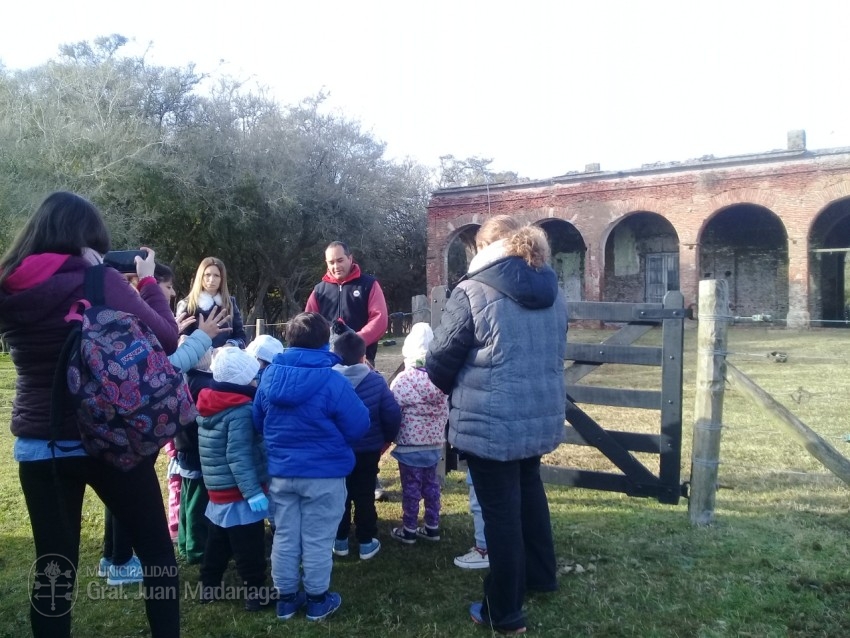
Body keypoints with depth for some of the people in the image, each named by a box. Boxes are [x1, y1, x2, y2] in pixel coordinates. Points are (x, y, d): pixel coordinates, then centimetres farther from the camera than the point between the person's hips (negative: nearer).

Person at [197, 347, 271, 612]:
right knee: (249, 549, 1)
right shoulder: (240, 410, -21)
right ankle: (256, 594, 9)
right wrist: (253, 492, -24)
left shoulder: (208, 406, 6)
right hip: (239, 493, -9)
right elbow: (238, 456, -25)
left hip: (217, 489, 9)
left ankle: (208, 587, 30)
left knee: (217, 544, 21)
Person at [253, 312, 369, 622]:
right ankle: (317, 600, 23)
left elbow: (258, 421, 10)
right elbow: (358, 425, -11)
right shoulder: (332, 381, -20)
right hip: (324, 474, -4)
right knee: (317, 539, 9)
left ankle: (286, 598, 28)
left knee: (284, 536, 16)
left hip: (280, 472, 5)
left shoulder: (270, 375, -3)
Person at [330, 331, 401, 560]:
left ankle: (340, 540, 26)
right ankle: (366, 542, 18)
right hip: (368, 450, -1)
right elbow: (392, 414, -11)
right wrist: (387, 438, 6)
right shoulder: (376, 380, -14)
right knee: (365, 495, 12)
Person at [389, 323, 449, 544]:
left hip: (410, 444, -5)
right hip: (434, 443, 5)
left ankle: (409, 530, 16)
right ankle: (432, 526, 25)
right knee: (431, 483, 16)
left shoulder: (403, 380, -17)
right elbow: (446, 412, 2)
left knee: (411, 486, 6)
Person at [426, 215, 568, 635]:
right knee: (529, 491, 27)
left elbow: (440, 361, -7)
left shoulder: (472, 292, -13)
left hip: (490, 423, -7)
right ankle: (540, 575, 44)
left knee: (501, 512, 5)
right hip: (542, 416, 7)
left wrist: (457, 389, 14)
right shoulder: (551, 292, 7)